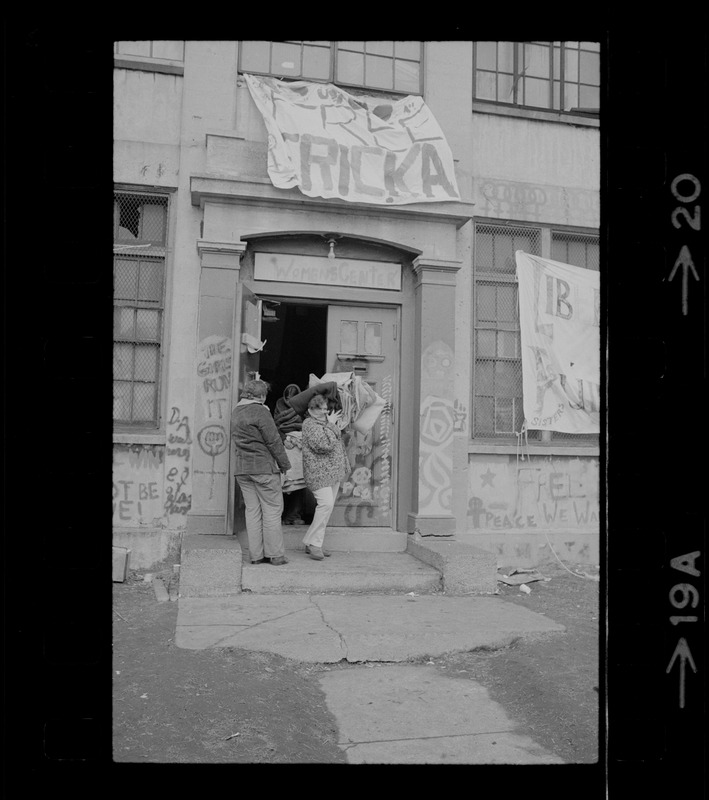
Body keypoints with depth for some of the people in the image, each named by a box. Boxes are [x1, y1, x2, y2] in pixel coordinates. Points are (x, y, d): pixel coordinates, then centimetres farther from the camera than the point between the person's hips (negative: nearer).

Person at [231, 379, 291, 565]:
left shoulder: (236, 412, 12)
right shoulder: (260, 412, -12)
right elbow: (273, 441, -12)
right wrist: (285, 465, -3)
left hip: (242, 468, 7)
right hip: (263, 466, -7)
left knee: (252, 510, 10)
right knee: (272, 509, 1)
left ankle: (256, 554, 12)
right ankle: (275, 554, 4)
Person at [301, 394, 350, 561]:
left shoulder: (327, 422, 18)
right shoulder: (309, 424, -9)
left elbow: (338, 442, 31)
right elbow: (323, 444, -22)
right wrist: (330, 425, -12)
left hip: (334, 472, 9)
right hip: (319, 471, -9)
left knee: (328, 506, 8)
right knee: (325, 503, -20)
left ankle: (310, 543, 16)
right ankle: (314, 543, -10)